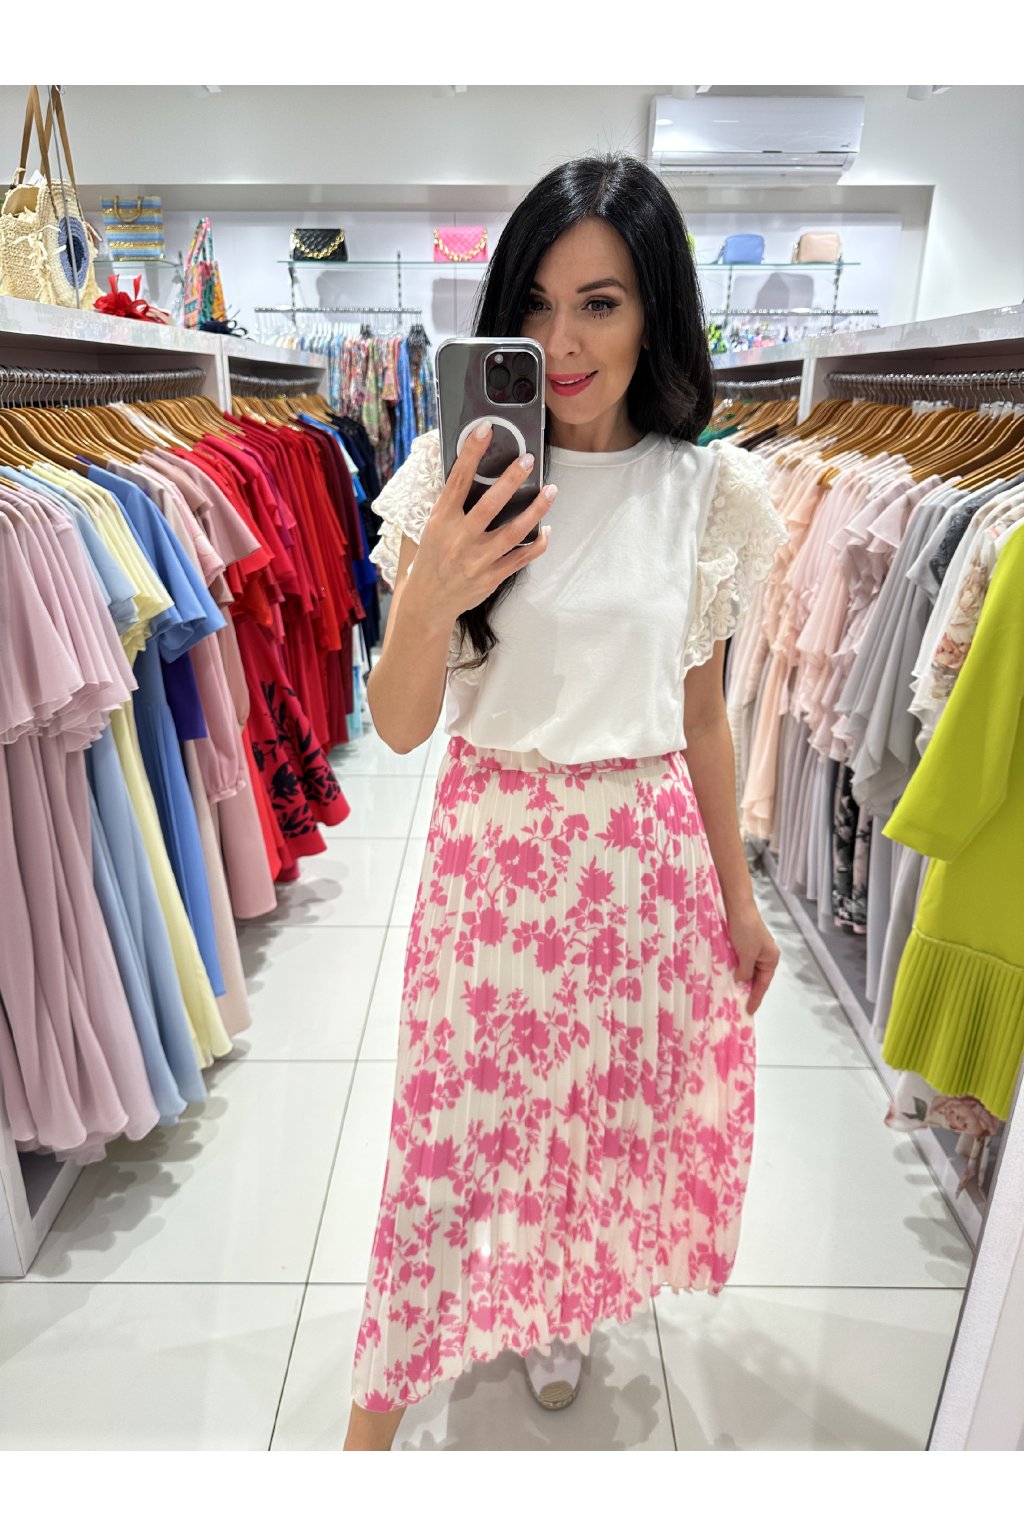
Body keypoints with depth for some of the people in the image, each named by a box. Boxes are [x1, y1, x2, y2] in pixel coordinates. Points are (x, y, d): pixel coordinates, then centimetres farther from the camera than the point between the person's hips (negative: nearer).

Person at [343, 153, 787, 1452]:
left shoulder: (705, 491, -1)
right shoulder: (460, 479, -7)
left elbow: (702, 716, 6)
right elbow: (400, 727, -10)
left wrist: (737, 894, 11)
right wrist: (430, 596, -30)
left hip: (648, 846, 2)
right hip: (497, 843, -2)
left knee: (607, 1098, 16)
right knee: (456, 1122, 6)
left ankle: (556, 1298, 50)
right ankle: (376, 1410, 34)